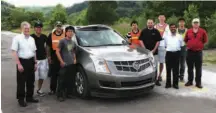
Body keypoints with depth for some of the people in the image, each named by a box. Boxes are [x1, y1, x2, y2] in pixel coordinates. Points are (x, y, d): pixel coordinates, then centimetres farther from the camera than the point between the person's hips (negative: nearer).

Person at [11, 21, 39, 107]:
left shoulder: (32, 39, 10)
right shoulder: (17, 38, -8)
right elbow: (14, 52, -12)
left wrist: (35, 63, 12)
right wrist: (19, 64, -17)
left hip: (31, 61, 6)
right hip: (22, 61, -6)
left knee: (30, 81, 13)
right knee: (21, 82, 2)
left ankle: (29, 97, 26)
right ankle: (21, 99, 14)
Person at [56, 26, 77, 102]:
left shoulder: (73, 43, 15)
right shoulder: (62, 41, -5)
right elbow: (57, 51, -8)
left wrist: (75, 59, 11)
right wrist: (61, 61, -13)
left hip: (72, 64, 6)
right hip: (64, 65, -6)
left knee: (70, 81, 10)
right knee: (62, 81, -5)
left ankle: (68, 93, 22)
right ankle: (60, 95, 4)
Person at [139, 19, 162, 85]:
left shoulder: (156, 31, 4)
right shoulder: (143, 31, 6)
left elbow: (158, 41, 2)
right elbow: (141, 40, 3)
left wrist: (154, 50, -7)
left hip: (154, 52, 0)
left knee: (155, 66, 3)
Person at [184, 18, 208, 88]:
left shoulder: (203, 31, -1)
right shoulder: (188, 31, 4)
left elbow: (205, 40, 8)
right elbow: (185, 40, 15)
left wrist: (200, 45, 6)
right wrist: (190, 45, 9)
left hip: (198, 52, -1)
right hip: (190, 52, 2)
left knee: (198, 68, 4)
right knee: (190, 68, 10)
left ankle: (198, 82, 11)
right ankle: (190, 81, 21)